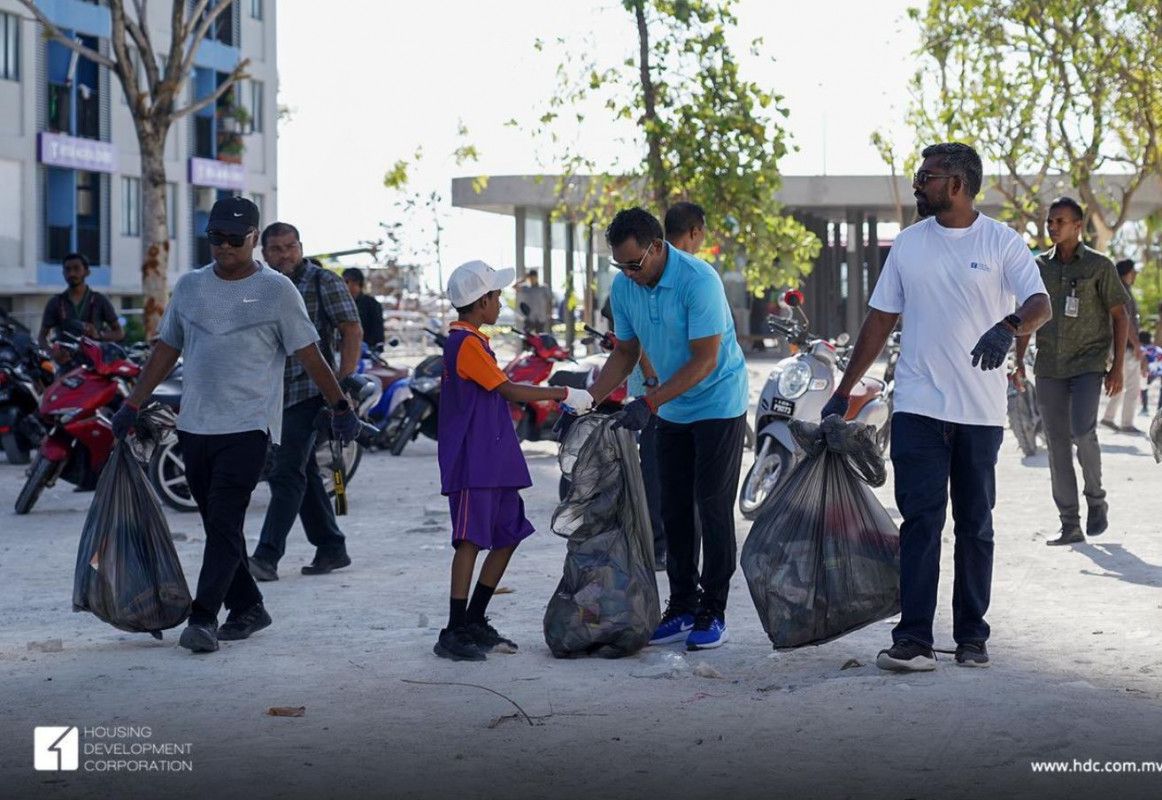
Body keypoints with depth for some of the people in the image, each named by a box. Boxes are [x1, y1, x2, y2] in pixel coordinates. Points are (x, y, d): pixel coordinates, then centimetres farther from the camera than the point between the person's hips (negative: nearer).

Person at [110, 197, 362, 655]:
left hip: (248, 427, -5)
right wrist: (133, 405, 15)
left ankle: (204, 616, -15)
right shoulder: (190, 286, 12)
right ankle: (246, 608, 20)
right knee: (217, 525, 10)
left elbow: (308, 354, 1)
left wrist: (340, 407, 0)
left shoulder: (276, 290, -1)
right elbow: (166, 350, 18)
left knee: (225, 523, -13)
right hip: (194, 425, 5)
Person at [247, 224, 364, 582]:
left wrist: (344, 384, -15)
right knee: (303, 472, 12)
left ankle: (266, 557, -16)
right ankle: (331, 548, 22)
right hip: (277, 396, 7)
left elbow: (352, 330, -7)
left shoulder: (323, 281, -4)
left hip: (312, 389, -7)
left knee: (286, 474, -13)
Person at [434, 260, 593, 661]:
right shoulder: (468, 343, -13)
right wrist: (564, 394, -10)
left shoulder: (468, 340, 19)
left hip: (494, 460, 10)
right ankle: (454, 634, -10)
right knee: (471, 540, -11)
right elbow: (508, 390, -15)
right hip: (472, 462, -10)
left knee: (508, 537, 11)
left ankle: (474, 623, 17)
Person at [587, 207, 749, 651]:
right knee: (674, 510, 7)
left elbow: (705, 361, -25)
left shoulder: (698, 280, -25)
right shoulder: (623, 287, -5)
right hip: (672, 411, 7)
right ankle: (682, 608, 15)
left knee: (712, 507, -6)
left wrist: (648, 403, -29)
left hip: (718, 403, -7)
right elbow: (625, 353, 7)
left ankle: (712, 613, 1)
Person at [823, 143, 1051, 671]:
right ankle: (913, 640, -9)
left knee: (975, 525, 8)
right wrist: (843, 392, 12)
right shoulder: (908, 244, 9)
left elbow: (1040, 304, -13)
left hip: (980, 410, -1)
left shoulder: (1001, 243, -1)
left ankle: (972, 637, 16)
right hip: (918, 406, 1)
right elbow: (880, 320, 13)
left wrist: (1008, 328, -36)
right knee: (920, 520, -6)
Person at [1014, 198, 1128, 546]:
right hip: (1049, 368, 4)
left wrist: (1118, 367, -5)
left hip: (1088, 364, -4)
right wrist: (1019, 361, 7)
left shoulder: (1099, 266, -1)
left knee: (1083, 431, -20)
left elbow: (1119, 315, 1)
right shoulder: (1038, 266, 9)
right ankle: (1070, 525, 8)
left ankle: (1096, 500, 5)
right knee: (1057, 443, 2)